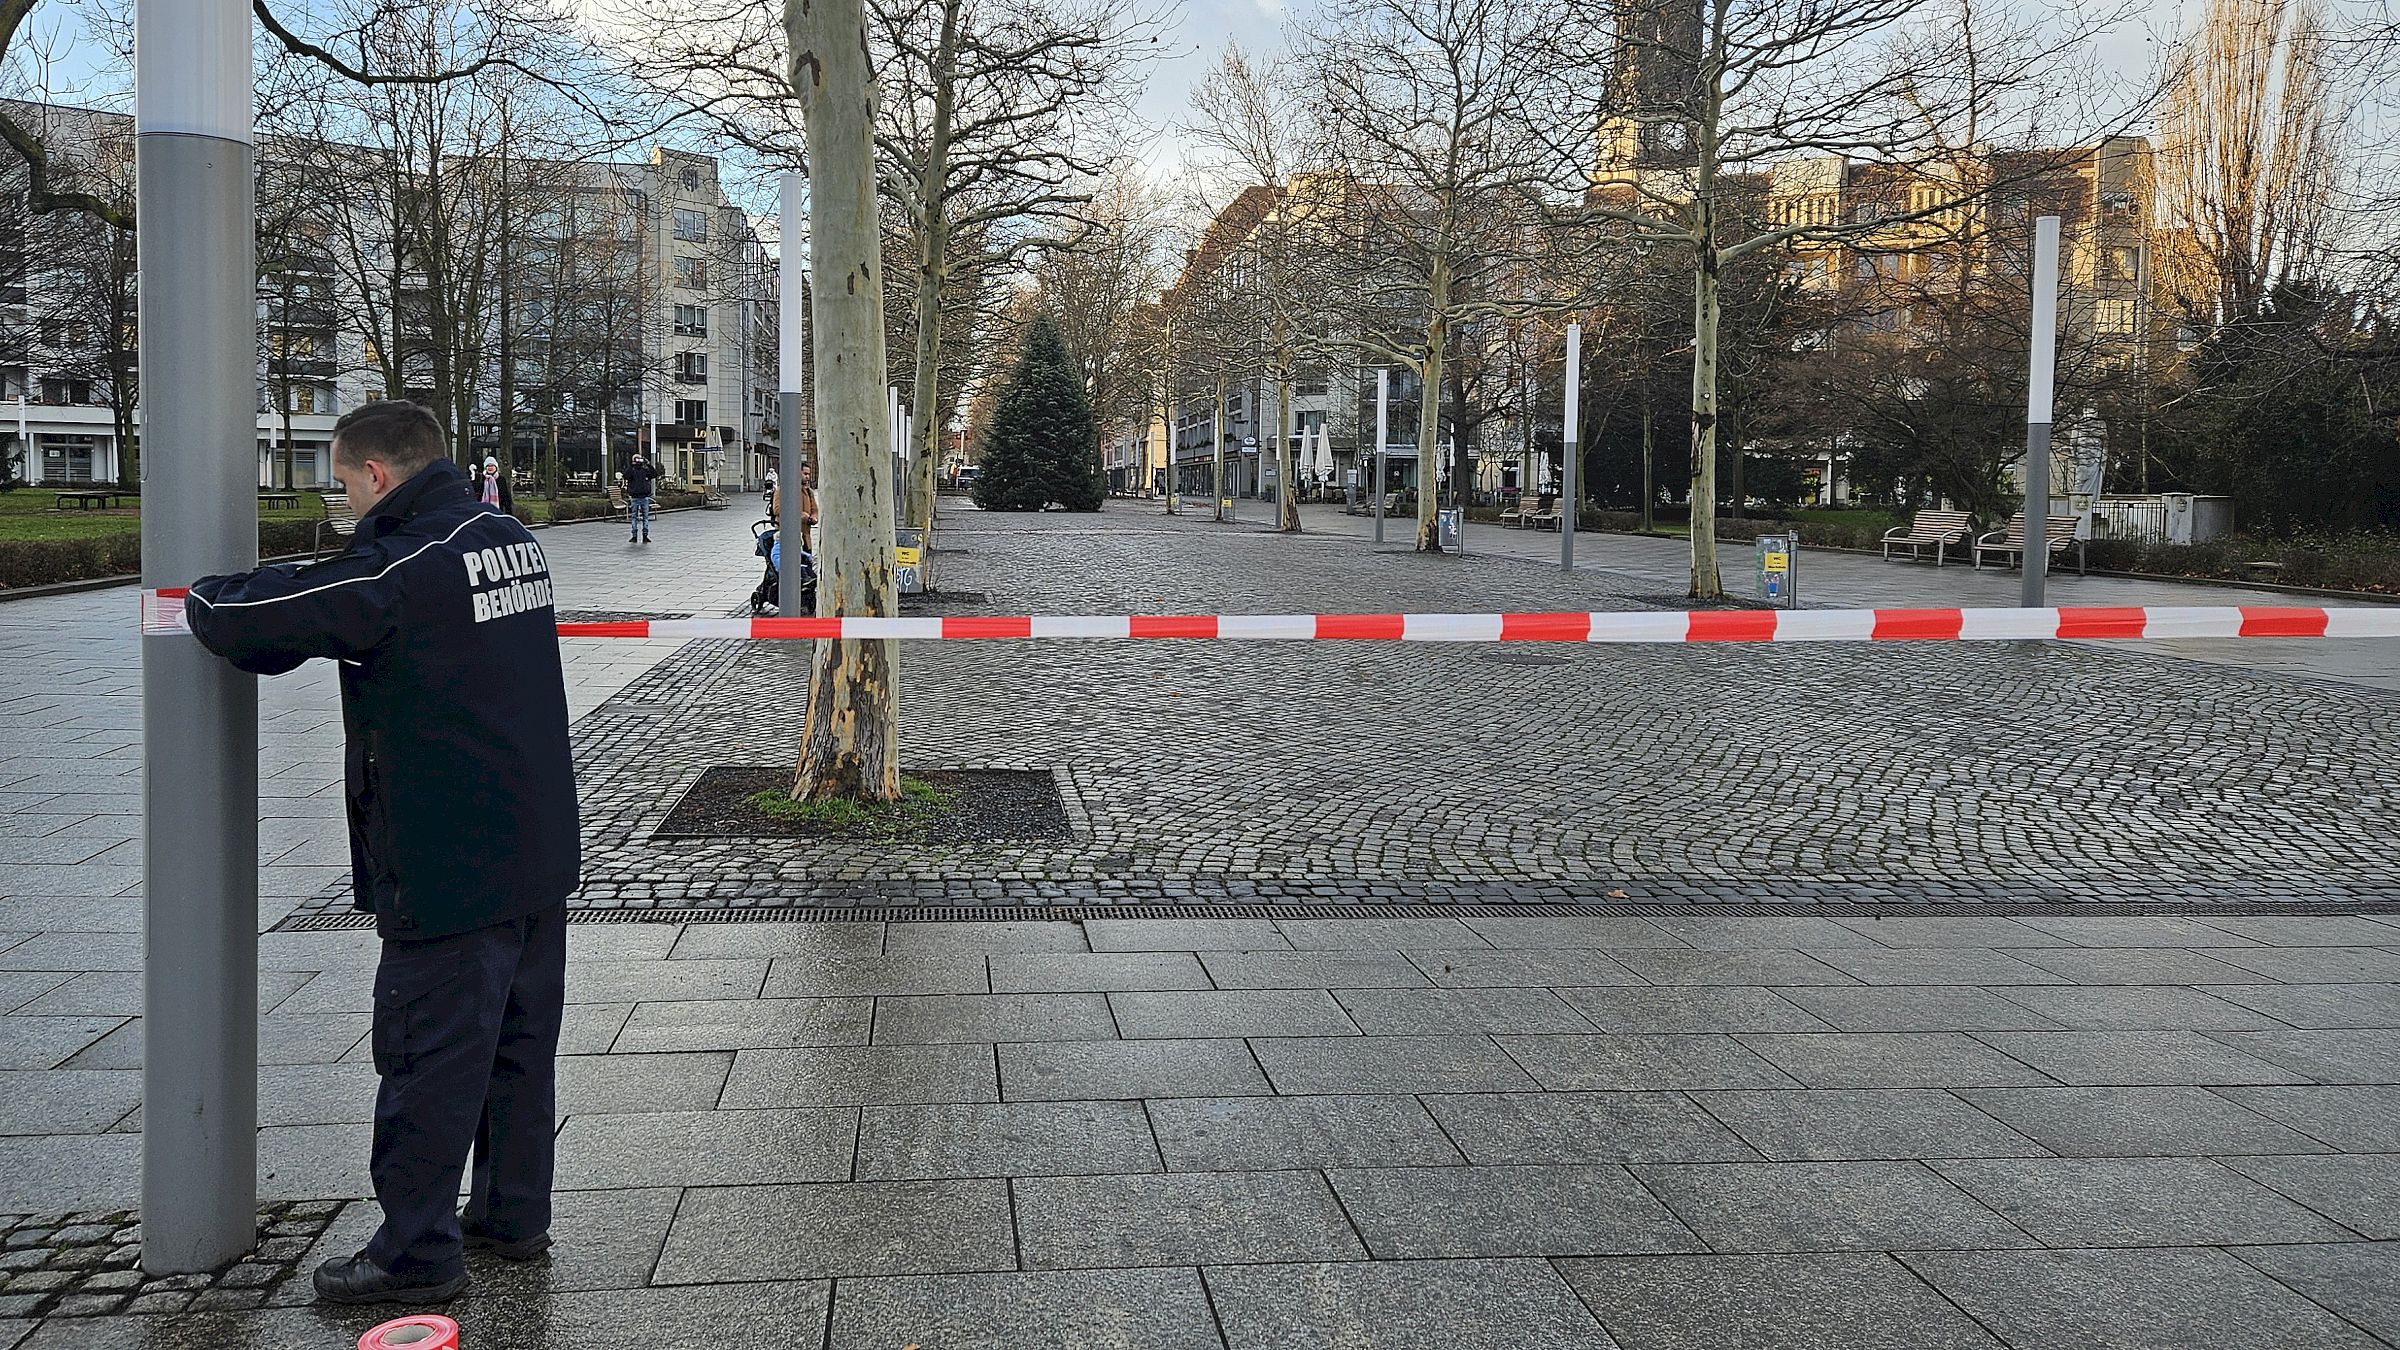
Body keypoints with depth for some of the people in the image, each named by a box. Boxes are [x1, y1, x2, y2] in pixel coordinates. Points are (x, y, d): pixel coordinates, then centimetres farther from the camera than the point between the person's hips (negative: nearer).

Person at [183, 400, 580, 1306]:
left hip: (449, 872, -8)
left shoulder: (397, 569, -18)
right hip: (540, 857, 8)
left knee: (429, 1059, 2)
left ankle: (416, 1252, 11)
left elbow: (244, 621, -15)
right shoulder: (511, 540, 9)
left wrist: (203, 597, 8)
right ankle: (514, 1215, 29)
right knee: (520, 1042, 17)